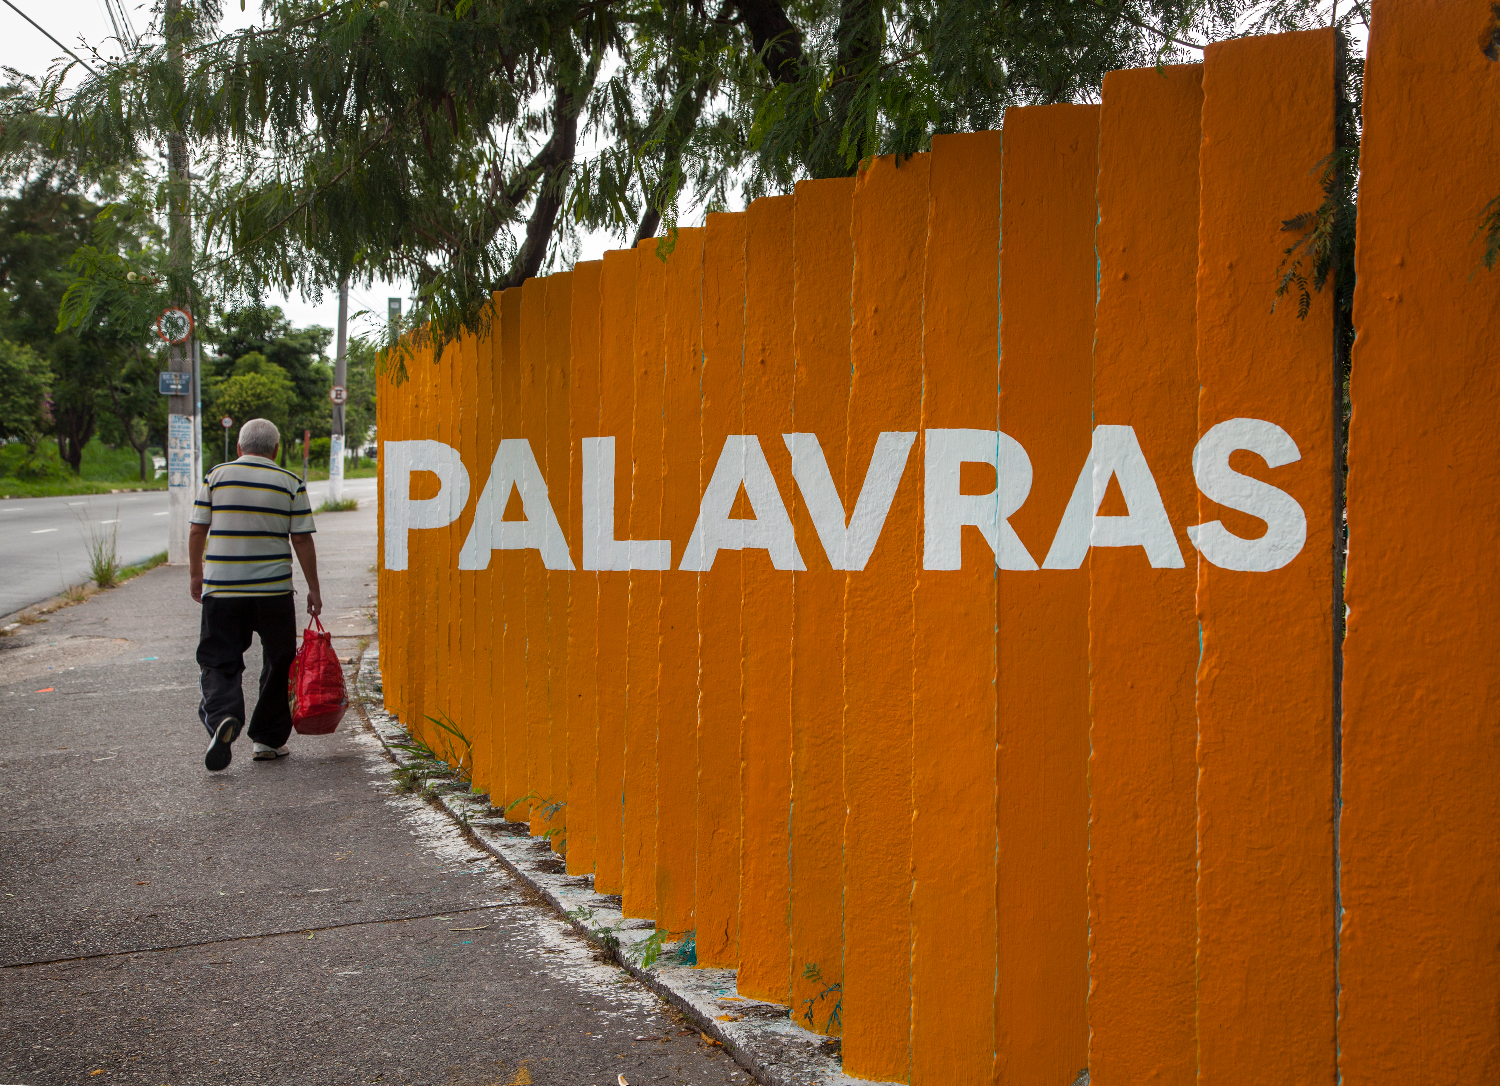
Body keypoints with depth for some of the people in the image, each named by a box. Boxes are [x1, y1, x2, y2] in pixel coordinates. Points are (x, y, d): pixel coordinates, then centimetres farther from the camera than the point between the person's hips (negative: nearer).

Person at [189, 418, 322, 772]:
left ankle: (223, 716, -22)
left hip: (220, 590, 1)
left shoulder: (216, 477, 3)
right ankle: (268, 739, 18)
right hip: (273, 591, 0)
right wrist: (313, 589, 6)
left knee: (218, 662, 5)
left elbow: (197, 531, 4)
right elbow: (301, 539, -1)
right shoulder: (291, 483, 0)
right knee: (277, 663, 13)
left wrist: (196, 575, 17)